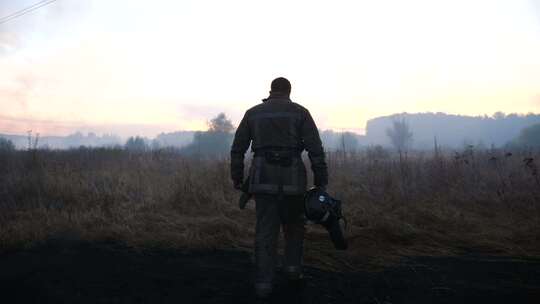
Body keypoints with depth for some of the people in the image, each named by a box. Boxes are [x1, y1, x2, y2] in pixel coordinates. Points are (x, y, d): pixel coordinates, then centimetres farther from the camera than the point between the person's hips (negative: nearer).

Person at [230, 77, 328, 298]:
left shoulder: (253, 113, 10)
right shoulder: (300, 112, 4)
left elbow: (237, 149, 10)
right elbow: (316, 149, -4)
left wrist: (237, 179, 17)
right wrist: (321, 180, 0)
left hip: (263, 179, 1)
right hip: (293, 178, -1)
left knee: (265, 232, 5)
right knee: (294, 224, 21)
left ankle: (263, 284, 3)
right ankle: (292, 267, 14)